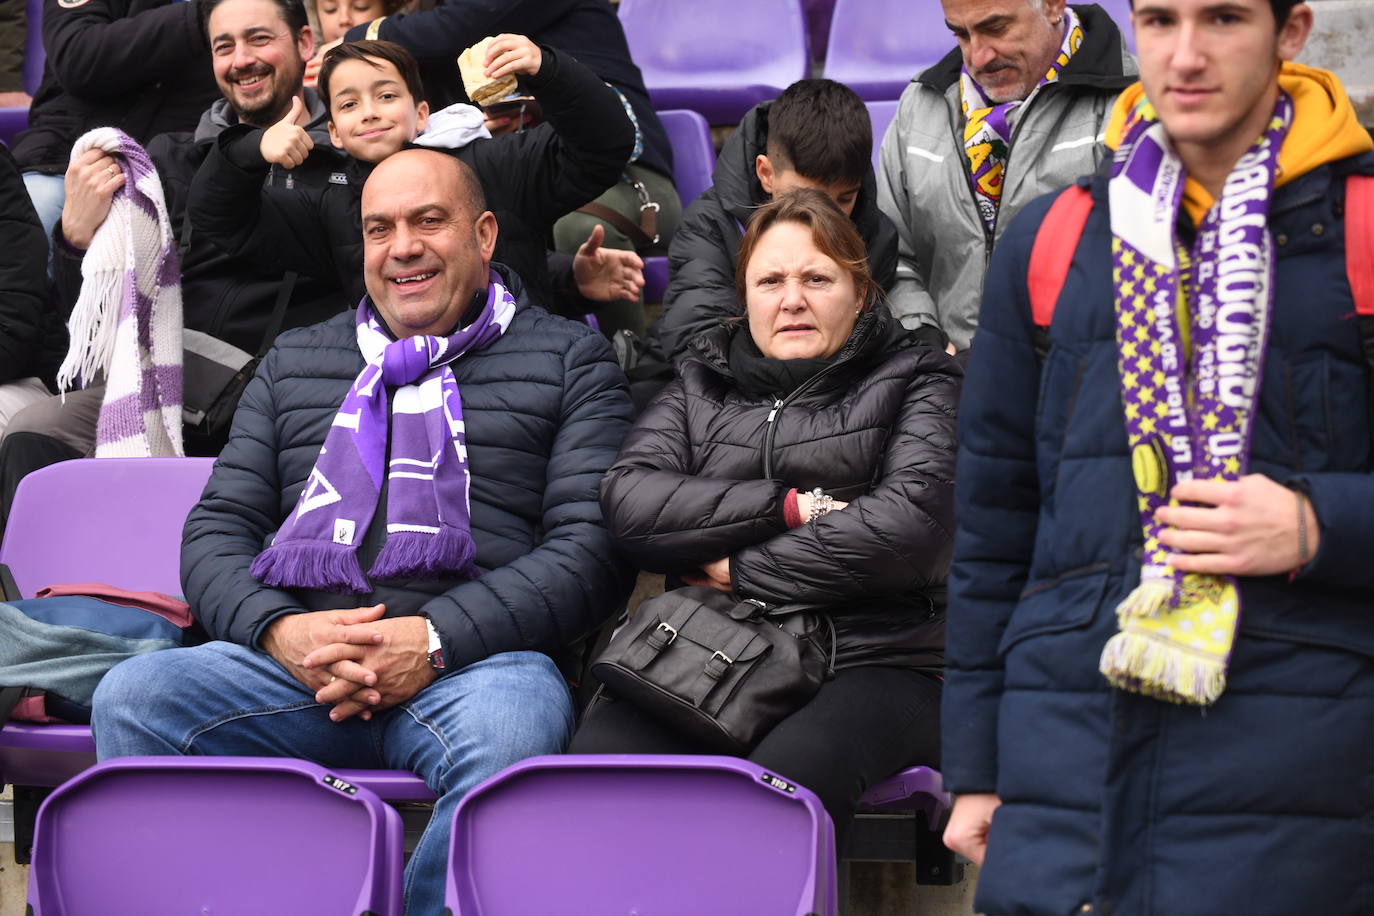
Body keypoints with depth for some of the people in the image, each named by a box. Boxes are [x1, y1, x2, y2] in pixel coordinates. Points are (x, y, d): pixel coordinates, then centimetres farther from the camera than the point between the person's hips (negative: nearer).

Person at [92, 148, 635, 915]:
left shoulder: (568, 358, 15)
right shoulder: (295, 363, 27)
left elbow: (592, 544, 3)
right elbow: (218, 529, 20)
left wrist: (437, 639, -11)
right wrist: (278, 629, -4)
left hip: (476, 657, -3)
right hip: (293, 658, 3)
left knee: (507, 732, -40)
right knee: (133, 697, -27)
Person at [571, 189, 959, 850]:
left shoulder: (915, 381, 15)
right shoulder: (699, 386, 24)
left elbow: (909, 524, -5)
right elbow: (629, 502, 4)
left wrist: (741, 571, -2)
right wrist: (792, 506, -5)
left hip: (871, 661, -2)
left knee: (789, 770, -38)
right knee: (602, 753, -31)